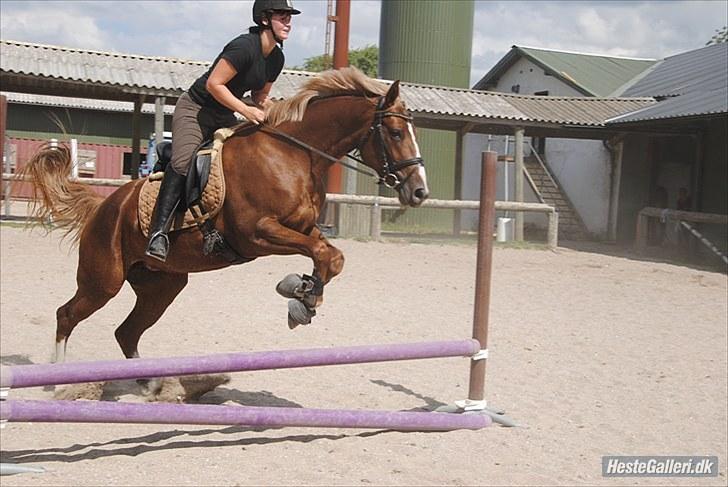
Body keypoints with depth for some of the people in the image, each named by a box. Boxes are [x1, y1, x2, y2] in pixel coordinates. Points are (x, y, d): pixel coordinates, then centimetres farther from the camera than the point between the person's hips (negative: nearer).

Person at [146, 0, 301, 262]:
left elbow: (260, 96, 16)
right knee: (183, 163, -28)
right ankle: (159, 232, -30)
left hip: (224, 117, 9)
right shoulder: (245, 46, -21)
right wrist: (245, 110, -28)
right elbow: (213, 84, -24)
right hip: (195, 108, -9)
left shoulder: (277, 58, 5)